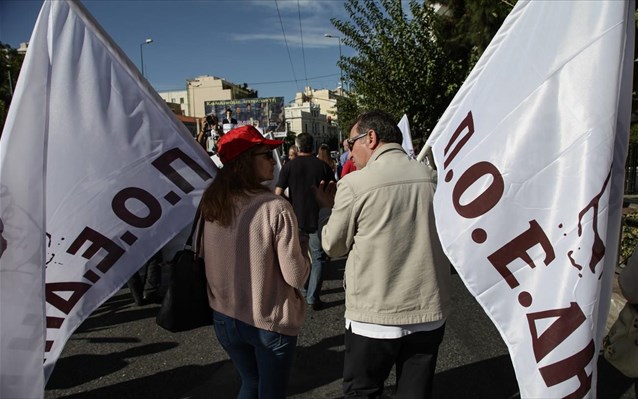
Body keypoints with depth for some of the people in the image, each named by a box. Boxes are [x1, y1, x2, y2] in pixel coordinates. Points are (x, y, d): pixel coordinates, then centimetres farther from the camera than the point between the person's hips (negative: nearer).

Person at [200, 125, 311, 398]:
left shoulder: (211, 203, -3)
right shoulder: (276, 208, -21)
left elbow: (204, 259, 8)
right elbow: (296, 276, -20)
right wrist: (302, 246, -1)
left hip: (225, 317, 5)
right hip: (270, 322, -5)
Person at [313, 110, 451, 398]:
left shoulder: (354, 184, -13)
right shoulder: (432, 176, -1)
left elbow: (334, 246, -2)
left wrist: (328, 207, 15)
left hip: (374, 316, -3)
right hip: (430, 312, 4)